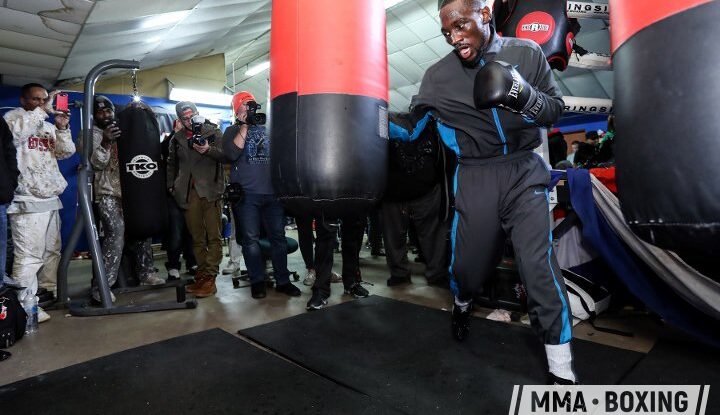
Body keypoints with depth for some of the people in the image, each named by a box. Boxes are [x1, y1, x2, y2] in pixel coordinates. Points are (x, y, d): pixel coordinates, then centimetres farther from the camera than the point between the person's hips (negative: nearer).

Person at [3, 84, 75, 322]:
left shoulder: (48, 126, 18)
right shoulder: (13, 117, 0)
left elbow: (66, 152, 8)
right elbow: (16, 132, -23)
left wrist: (62, 128, -6)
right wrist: (43, 110, -21)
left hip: (51, 199, 7)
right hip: (27, 201, -7)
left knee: (52, 251, 14)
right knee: (29, 255, -9)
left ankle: (50, 293, 26)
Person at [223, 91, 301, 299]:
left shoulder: (267, 128, 19)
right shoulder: (232, 131, 10)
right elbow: (232, 154, -10)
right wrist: (245, 126, -7)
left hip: (272, 191, 3)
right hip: (246, 194, -2)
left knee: (278, 237, 3)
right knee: (250, 239, 0)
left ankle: (282, 280, 11)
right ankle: (257, 282, 11)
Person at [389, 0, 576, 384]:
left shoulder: (527, 53, 2)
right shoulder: (438, 75, 0)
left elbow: (556, 110, 4)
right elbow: (412, 130, 5)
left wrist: (522, 94, -15)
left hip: (524, 171, 0)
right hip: (475, 178, 1)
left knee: (539, 265, -10)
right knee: (468, 263, 8)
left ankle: (561, 369, 7)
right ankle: (462, 303, 47)